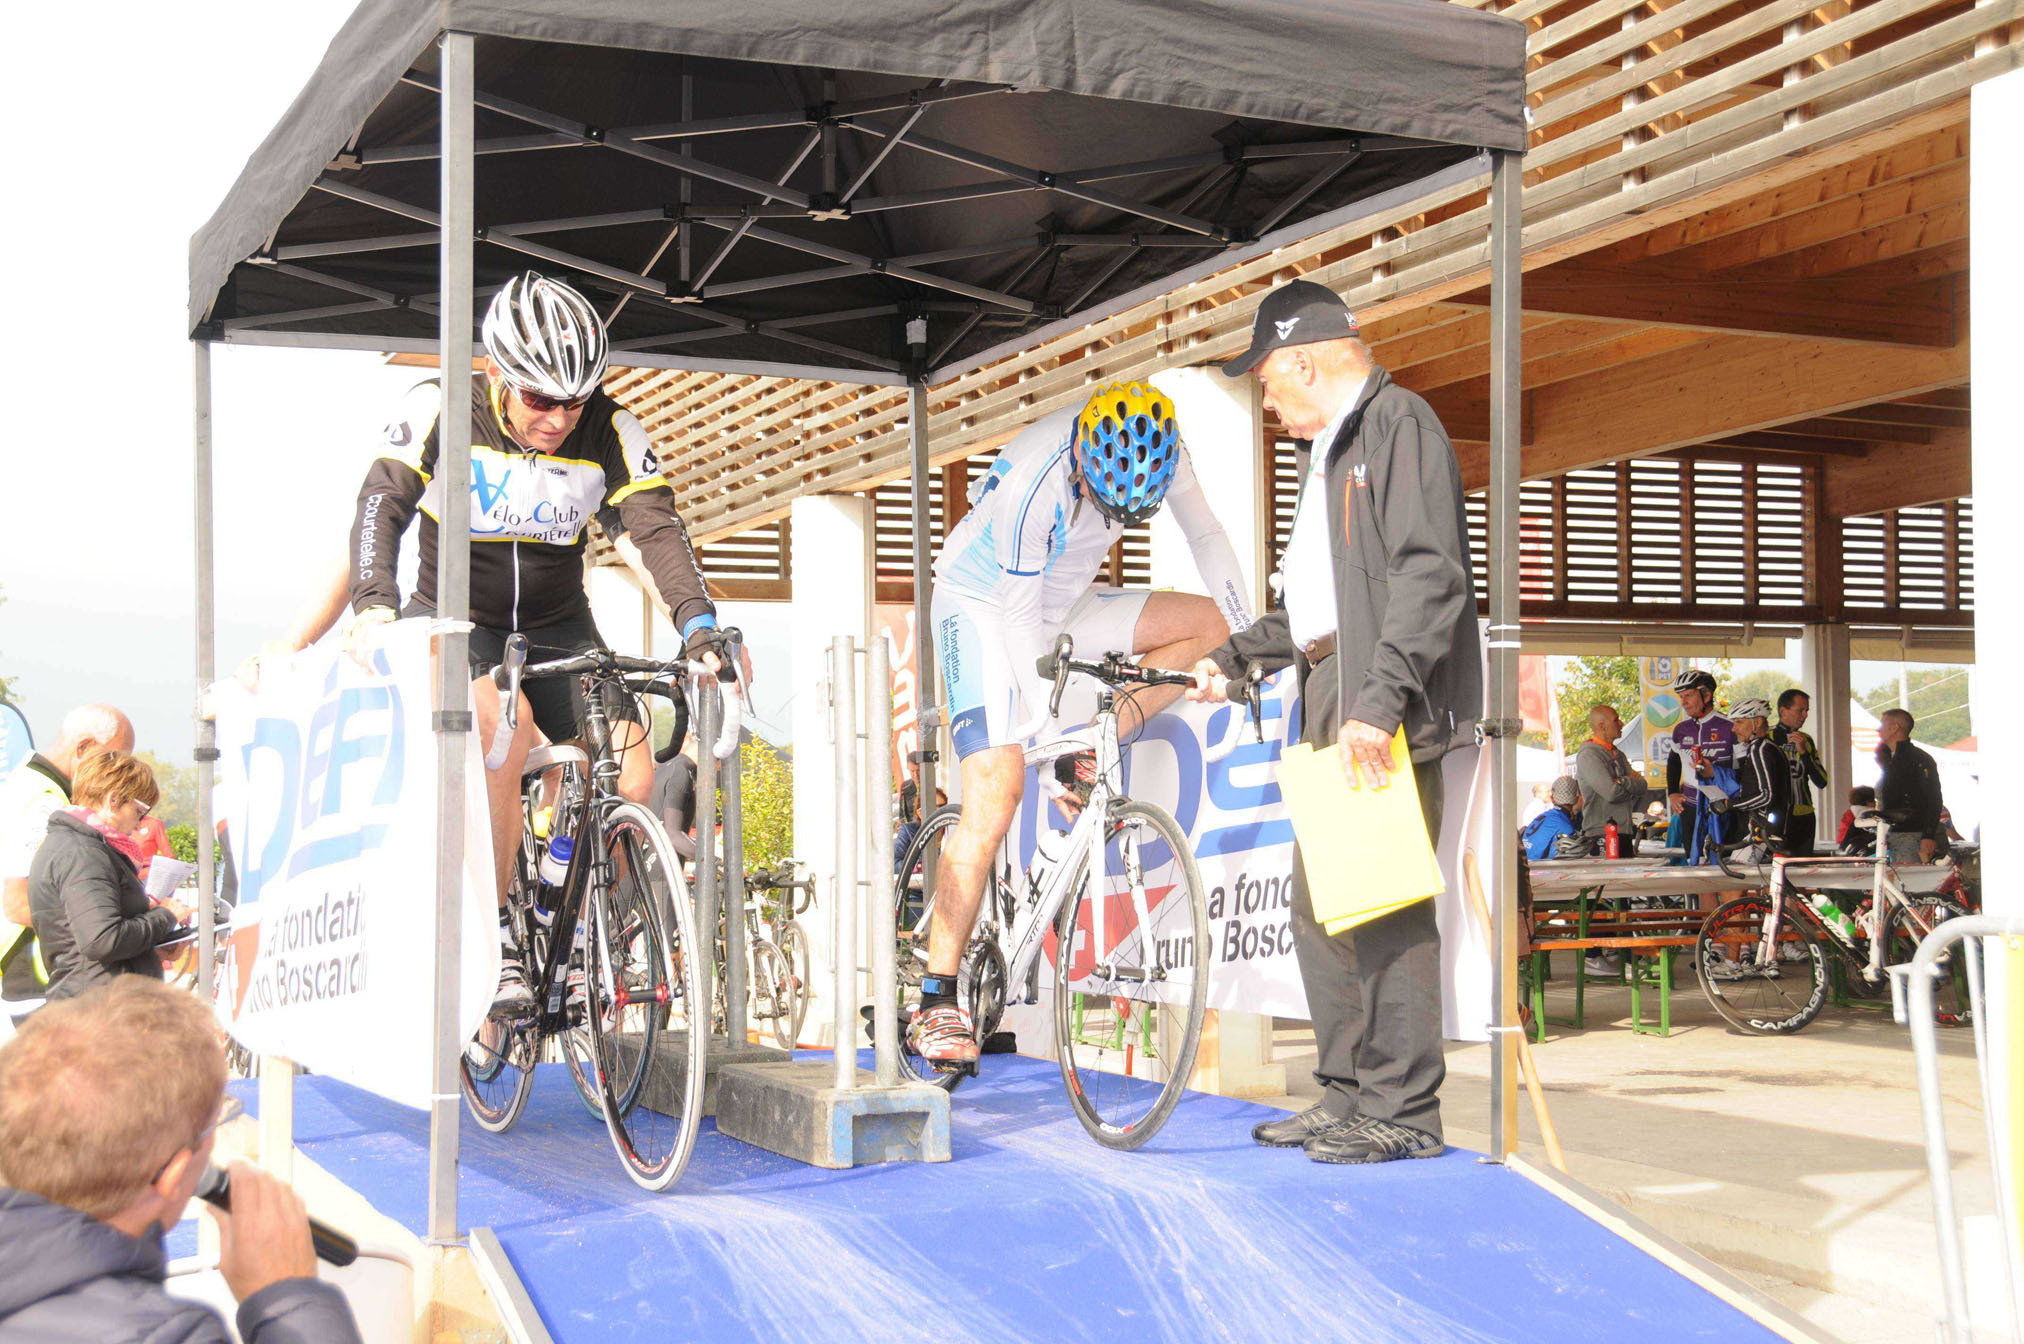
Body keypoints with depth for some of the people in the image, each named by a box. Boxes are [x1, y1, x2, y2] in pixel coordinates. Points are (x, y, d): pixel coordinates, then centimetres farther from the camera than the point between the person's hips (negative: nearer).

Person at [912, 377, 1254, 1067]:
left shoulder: (1158, 448, -18)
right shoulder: (1030, 482, -34)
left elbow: (1205, 535, -3)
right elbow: (1021, 618, -29)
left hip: (1063, 608, 6)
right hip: (983, 604, -6)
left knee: (1211, 623, -9)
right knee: (997, 790, -21)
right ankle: (937, 1002, -20)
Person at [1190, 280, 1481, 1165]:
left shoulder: (1399, 424, -7)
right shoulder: (1330, 451, 25)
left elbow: (1430, 575, -18)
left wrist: (1380, 701, -24)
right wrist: (1235, 656, 30)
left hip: (1389, 714, -10)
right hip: (1335, 707, 10)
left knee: (1387, 905, -9)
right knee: (1319, 902, 10)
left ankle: (1404, 1110, -4)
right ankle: (1348, 1092, 18)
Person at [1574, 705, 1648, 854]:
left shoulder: (1617, 754, 20)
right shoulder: (1588, 755, -9)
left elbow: (1643, 786, 12)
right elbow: (1612, 793, -17)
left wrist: (1622, 782, -8)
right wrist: (1631, 782, 2)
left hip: (1625, 833, 8)